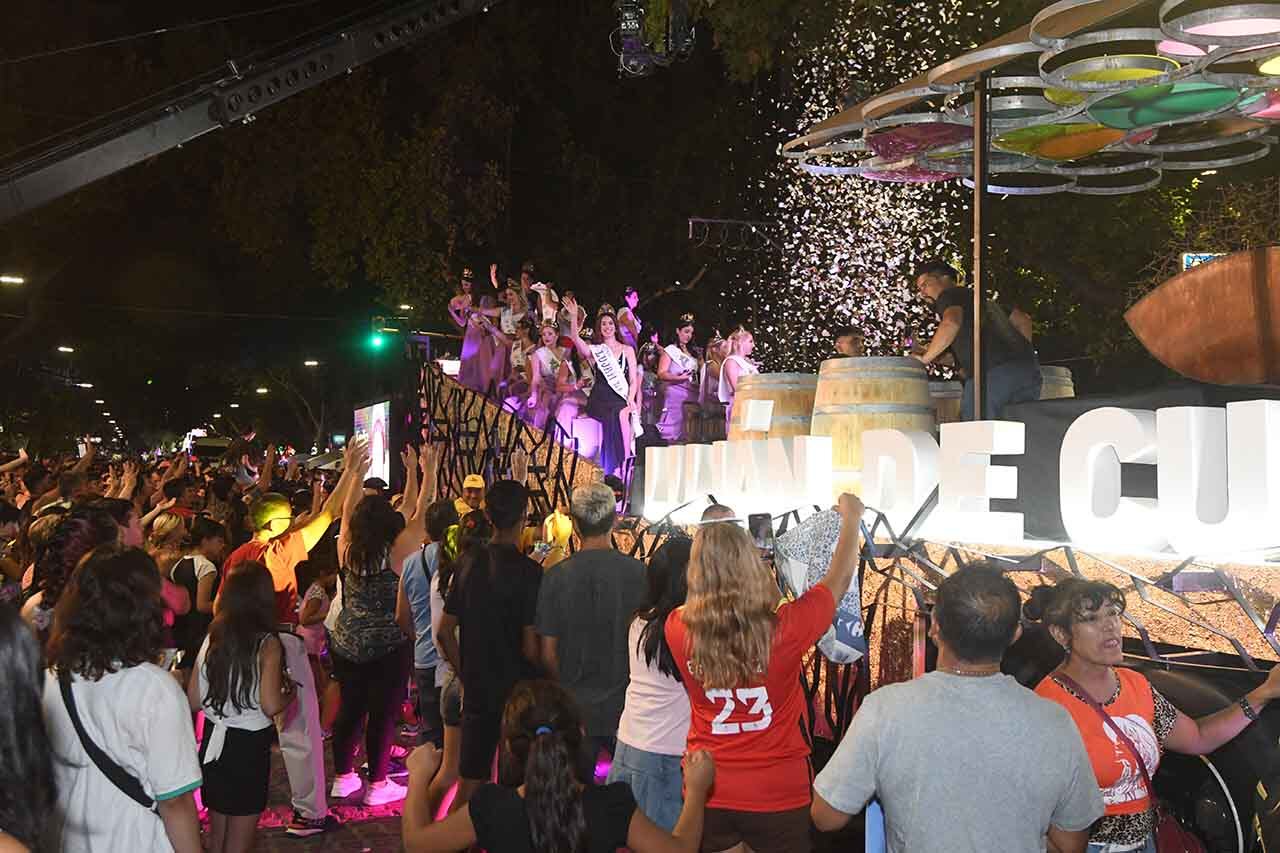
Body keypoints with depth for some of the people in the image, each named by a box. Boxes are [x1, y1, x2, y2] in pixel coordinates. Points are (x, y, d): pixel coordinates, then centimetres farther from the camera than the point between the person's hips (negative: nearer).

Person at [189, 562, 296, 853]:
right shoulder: (267, 645, -15)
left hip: (214, 742, 5)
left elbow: (193, 701, 3)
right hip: (249, 746, -5)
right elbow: (271, 706, -22)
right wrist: (290, 691, -2)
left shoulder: (211, 639, -1)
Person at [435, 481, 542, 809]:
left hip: (476, 691, 5)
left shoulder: (468, 562, -1)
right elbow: (530, 647, -17)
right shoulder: (528, 571, -17)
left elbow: (445, 632, 5)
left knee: (470, 782, 15)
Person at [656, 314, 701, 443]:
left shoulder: (693, 352, 21)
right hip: (675, 392, -6)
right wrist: (679, 377, -19)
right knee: (674, 424, -11)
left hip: (692, 394, 6)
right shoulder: (669, 350, 3)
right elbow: (661, 373, -7)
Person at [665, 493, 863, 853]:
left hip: (708, 795, 2)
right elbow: (838, 580, -3)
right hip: (778, 797, -2)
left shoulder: (679, 630, -16)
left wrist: (709, 551, 19)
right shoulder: (783, 629, -22)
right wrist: (851, 518, 12)